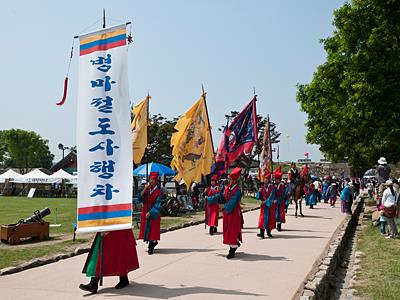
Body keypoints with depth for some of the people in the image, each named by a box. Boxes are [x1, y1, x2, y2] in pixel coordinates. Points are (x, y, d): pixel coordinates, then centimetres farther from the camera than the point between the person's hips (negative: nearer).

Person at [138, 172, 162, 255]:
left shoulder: (158, 191, -7)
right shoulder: (146, 189, 5)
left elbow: (157, 204, -11)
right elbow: (140, 198, -8)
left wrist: (150, 212, -17)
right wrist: (145, 189, -17)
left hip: (153, 213, -4)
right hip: (145, 212, 4)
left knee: (152, 230, -3)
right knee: (146, 228, 10)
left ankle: (150, 248, 5)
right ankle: (154, 242, 32)